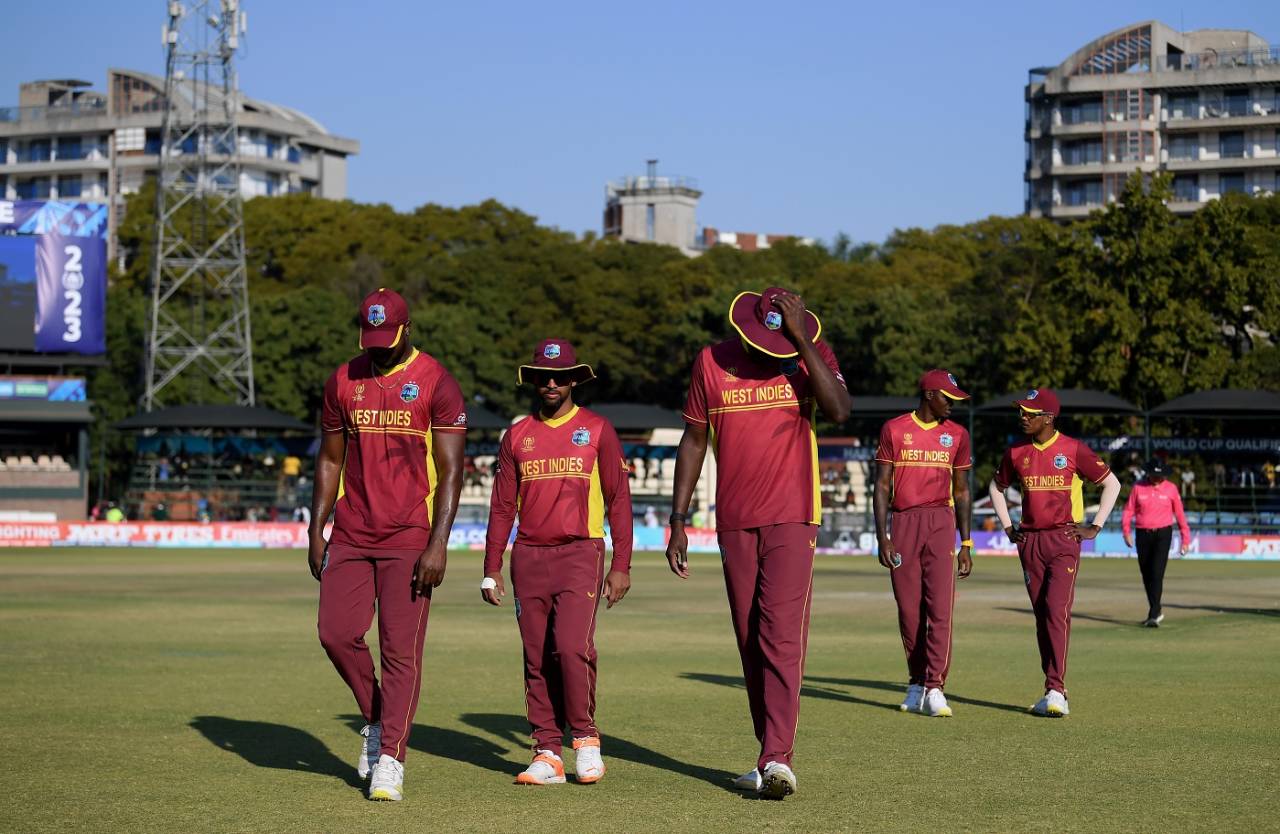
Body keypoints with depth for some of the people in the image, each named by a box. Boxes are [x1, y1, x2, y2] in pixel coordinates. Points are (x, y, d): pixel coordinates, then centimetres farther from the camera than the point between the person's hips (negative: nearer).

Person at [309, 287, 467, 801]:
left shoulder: (435, 383, -5)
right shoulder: (343, 381, 9)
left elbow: (450, 471, -8)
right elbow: (330, 459, 15)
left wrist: (438, 544, -16)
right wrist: (316, 531, 8)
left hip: (409, 541, -4)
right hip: (350, 537, 5)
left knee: (401, 649, -5)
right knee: (336, 633, -1)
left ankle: (390, 759, -1)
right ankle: (377, 721, 22)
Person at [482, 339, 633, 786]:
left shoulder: (597, 430, 4)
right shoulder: (517, 436, 12)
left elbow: (618, 499, 3)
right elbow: (502, 505, 13)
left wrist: (621, 565, -4)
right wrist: (492, 569, 7)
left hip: (580, 553, -3)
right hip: (528, 558, 3)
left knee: (571, 646, -17)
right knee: (537, 657, 2)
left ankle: (585, 736, 1)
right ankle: (548, 754, 5)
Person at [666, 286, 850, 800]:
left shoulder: (812, 354, -3)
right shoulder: (713, 362, 2)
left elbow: (839, 411, -21)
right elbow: (694, 440, 9)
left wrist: (800, 340, -20)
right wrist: (678, 521, 5)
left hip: (792, 522, -3)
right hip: (734, 525, 3)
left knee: (782, 637, -14)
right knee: (751, 644, 7)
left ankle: (777, 759, -20)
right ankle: (772, 757, 15)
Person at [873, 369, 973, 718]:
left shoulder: (956, 435, 10)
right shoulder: (894, 430, 4)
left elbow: (961, 491, 14)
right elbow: (882, 486, 3)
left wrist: (966, 544, 9)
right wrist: (882, 538, -6)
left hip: (940, 522, 1)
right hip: (903, 522, 0)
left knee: (940, 606, -10)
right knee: (908, 609, 3)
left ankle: (934, 688, -12)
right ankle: (916, 684, 16)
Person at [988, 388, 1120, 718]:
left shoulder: (1073, 450, -6)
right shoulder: (1016, 452, 6)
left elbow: (1112, 484, 2)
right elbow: (997, 487, 23)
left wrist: (1095, 527, -2)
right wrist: (1008, 528, 13)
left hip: (1064, 541, -4)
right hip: (1029, 542, 5)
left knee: (1057, 610, -16)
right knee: (1042, 615, 7)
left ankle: (1055, 691, -18)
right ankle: (1055, 690, 14)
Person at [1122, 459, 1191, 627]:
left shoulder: (1171, 488, 1)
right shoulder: (1138, 488, 3)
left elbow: (1179, 514, 5)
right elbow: (1128, 510, 3)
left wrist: (1185, 538, 4)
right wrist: (1126, 531, -12)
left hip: (1163, 534, -3)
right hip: (1143, 534, 3)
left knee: (1157, 573, -14)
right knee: (1146, 575, 9)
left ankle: (1154, 615, -16)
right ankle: (1156, 612, 24)